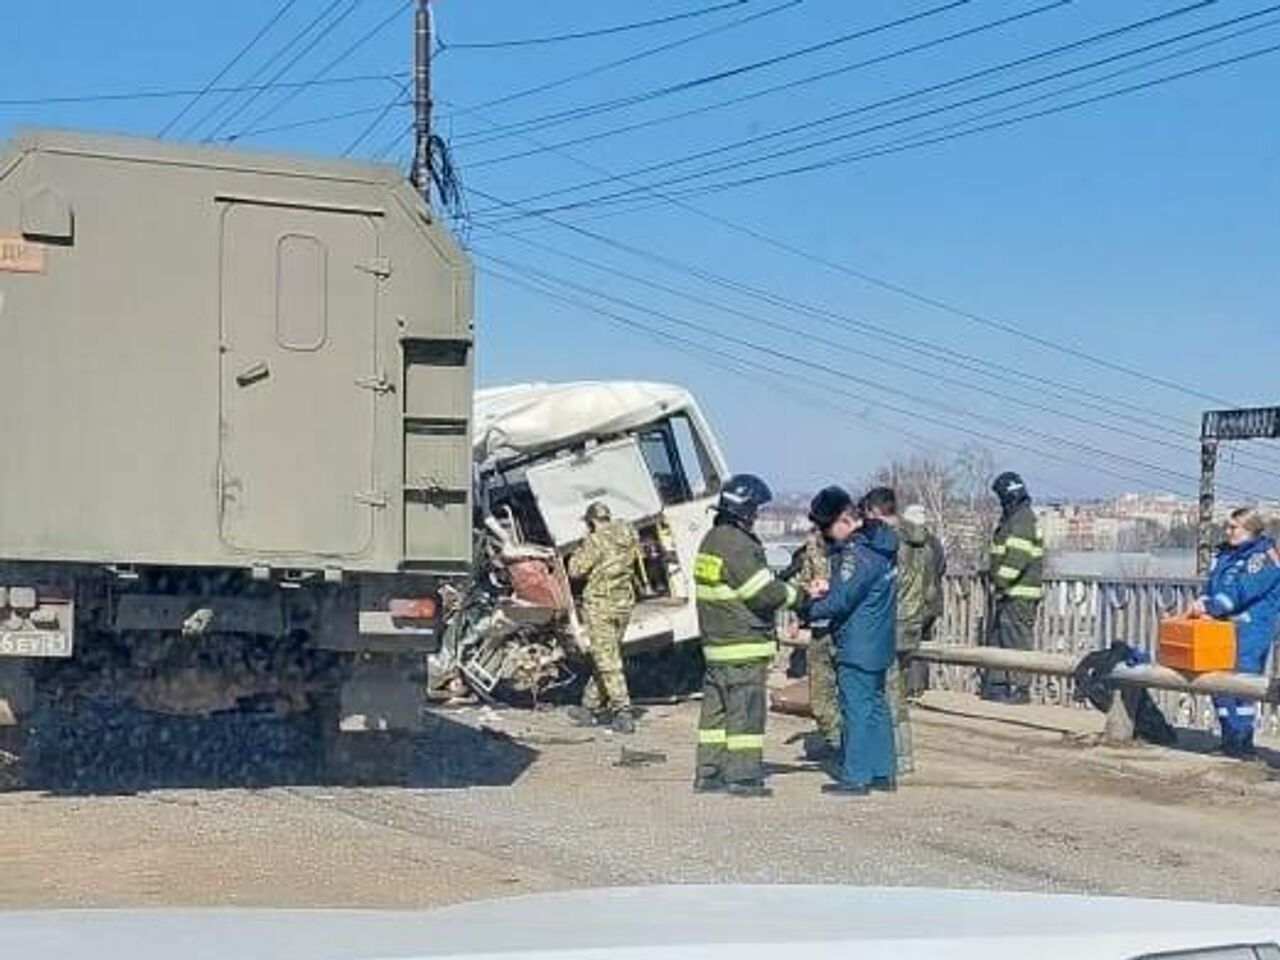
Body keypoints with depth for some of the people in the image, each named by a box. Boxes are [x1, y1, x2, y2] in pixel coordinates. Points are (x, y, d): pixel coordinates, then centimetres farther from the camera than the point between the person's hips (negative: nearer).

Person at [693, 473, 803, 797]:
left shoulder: (712, 540, 15)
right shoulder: (736, 545, -17)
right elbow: (764, 592, -18)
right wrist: (800, 597, -5)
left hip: (716, 641, 10)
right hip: (743, 644, -10)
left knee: (716, 708, 13)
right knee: (746, 711, -4)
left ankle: (709, 772, 17)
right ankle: (742, 776, -2)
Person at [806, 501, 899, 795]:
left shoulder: (858, 555, -20)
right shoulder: (880, 546, 10)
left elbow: (840, 601, -20)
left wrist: (808, 609, -7)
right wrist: (827, 589, 3)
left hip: (857, 646, -10)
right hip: (878, 643, 10)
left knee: (856, 708, -4)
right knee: (876, 705, 15)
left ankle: (854, 778, 0)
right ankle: (883, 772, 21)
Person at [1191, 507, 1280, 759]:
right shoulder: (1224, 554, 17)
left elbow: (1241, 591, -19)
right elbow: (1211, 585, 14)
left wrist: (1210, 606, -23)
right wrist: (1203, 603, -6)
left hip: (1250, 627, -8)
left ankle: (1242, 740, -6)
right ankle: (1229, 738, 17)